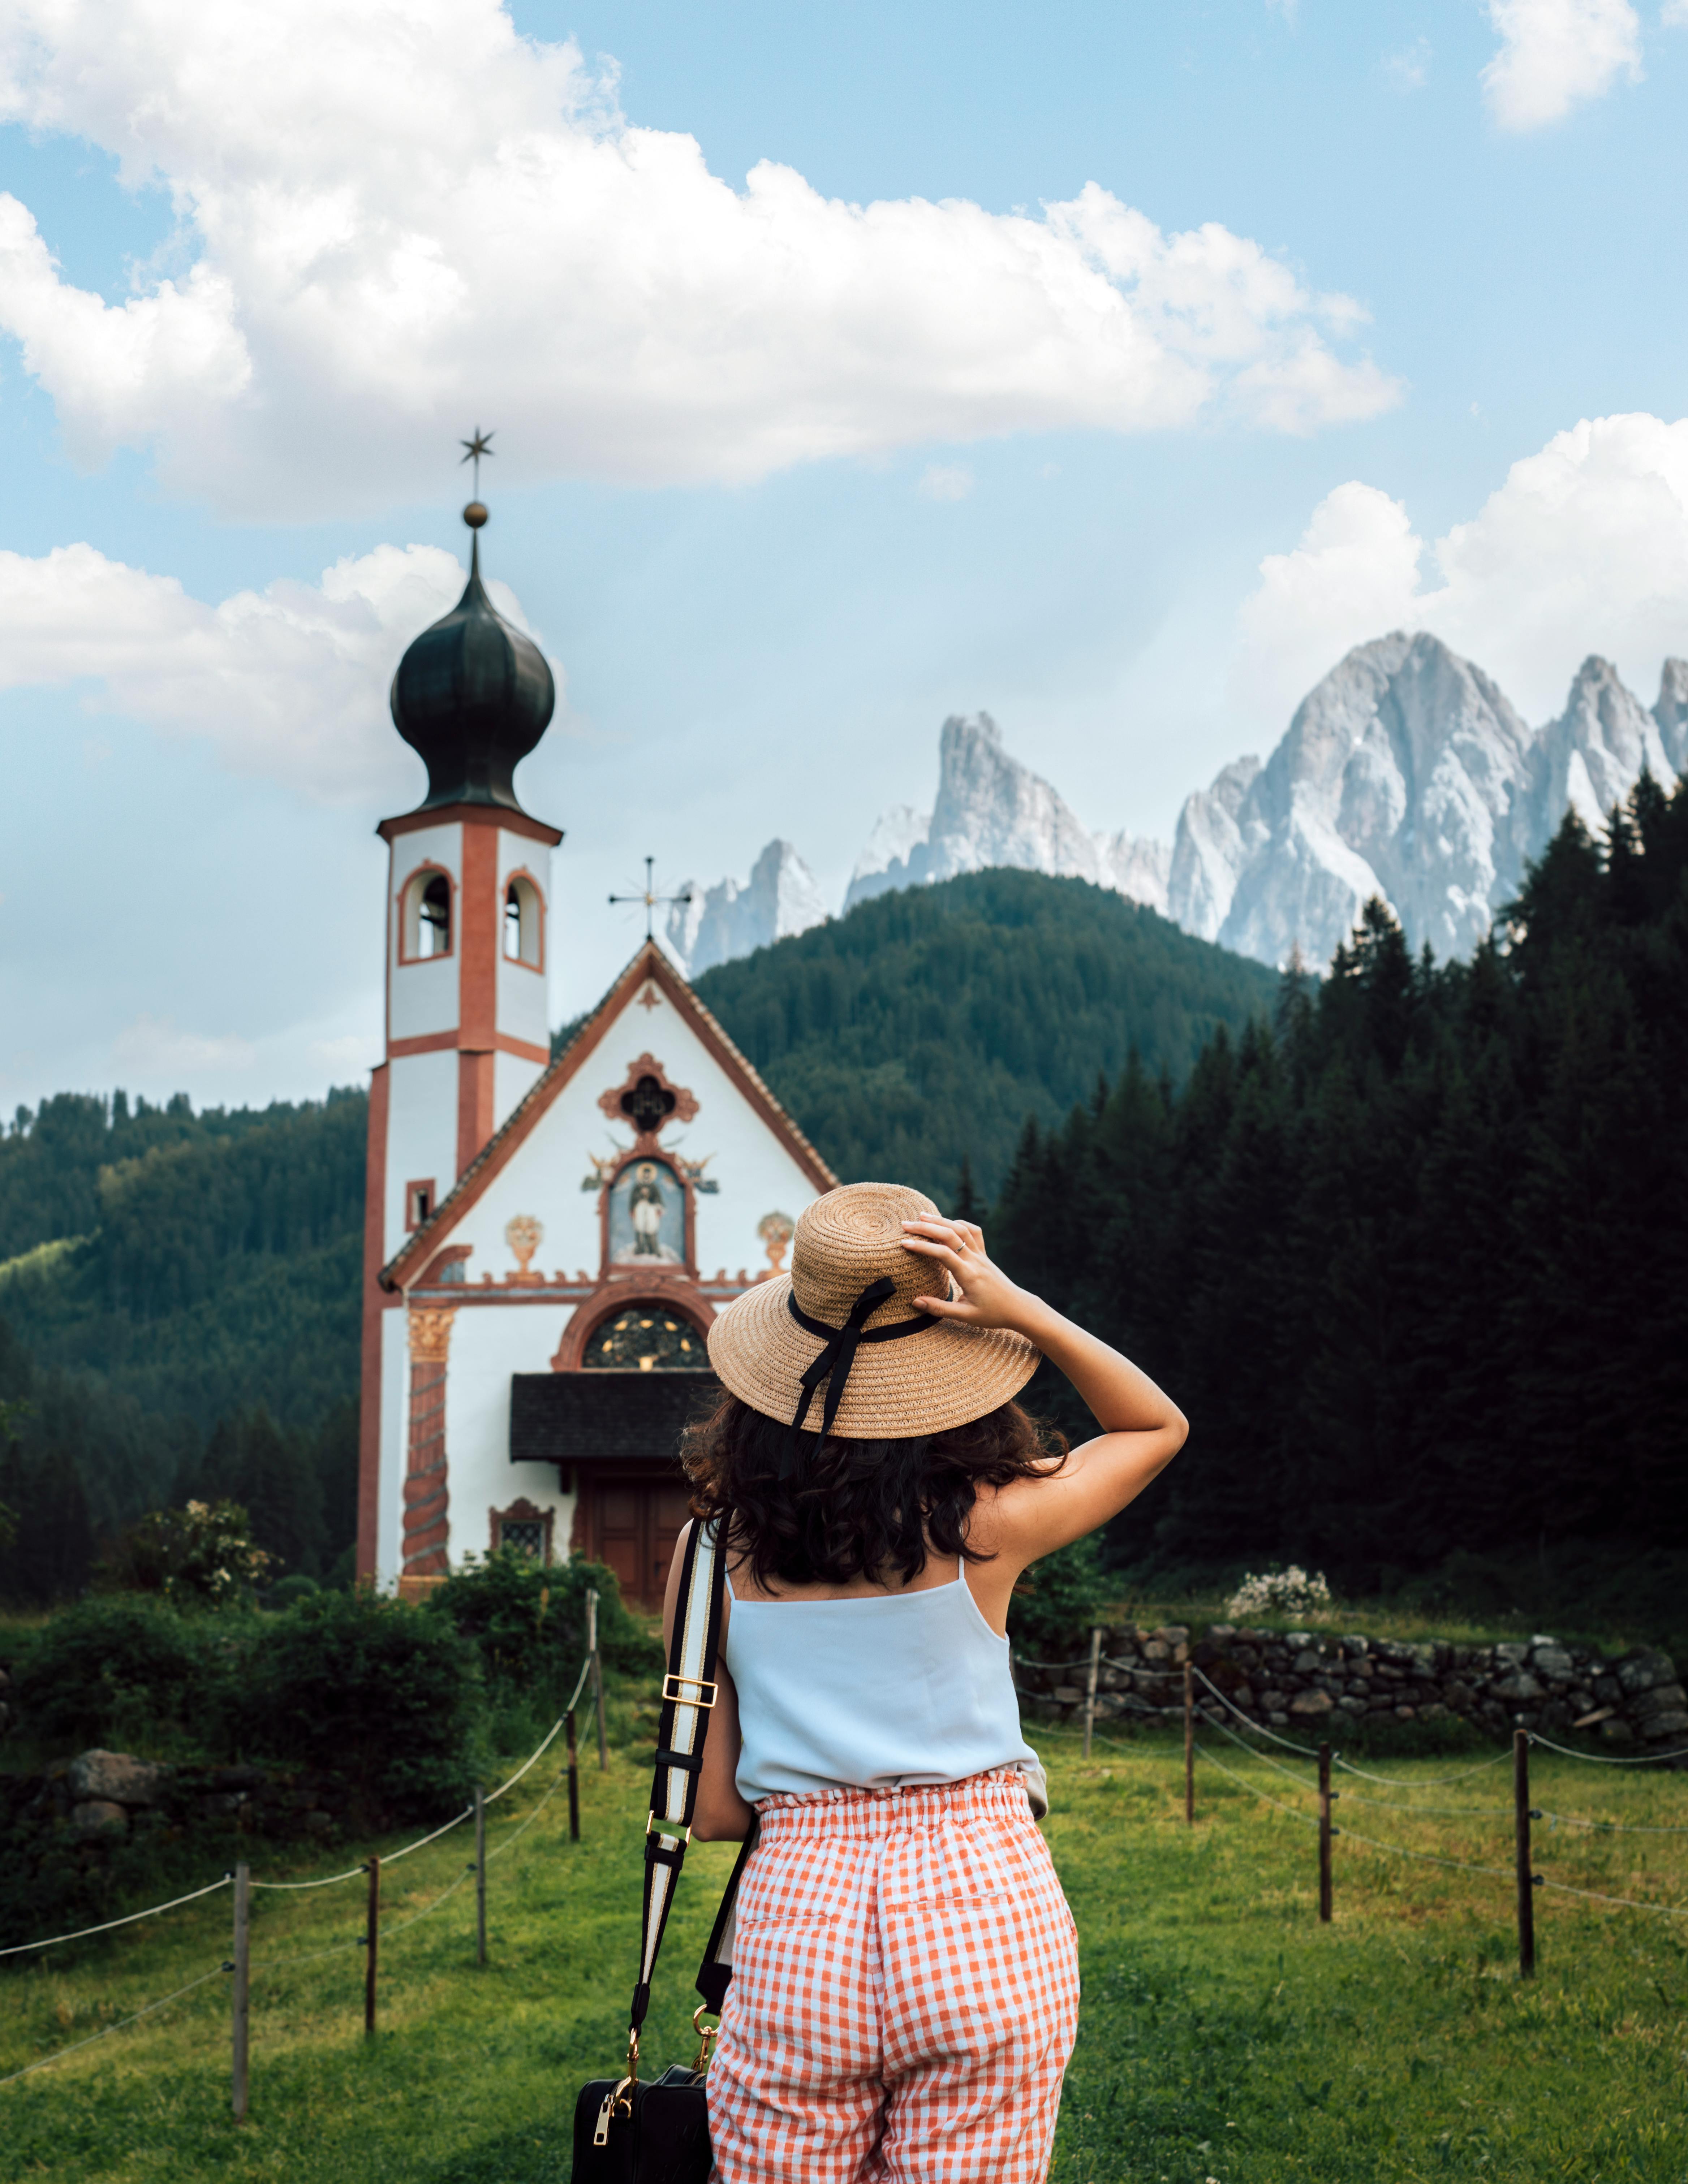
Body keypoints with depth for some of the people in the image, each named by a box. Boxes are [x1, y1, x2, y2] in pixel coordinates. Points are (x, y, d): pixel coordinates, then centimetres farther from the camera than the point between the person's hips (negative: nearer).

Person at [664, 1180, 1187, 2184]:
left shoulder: (717, 1553, 0)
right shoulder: (985, 1524, -5)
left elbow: (713, 1810, 4)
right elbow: (1159, 1425, 13)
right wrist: (1021, 1312, 0)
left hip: (796, 1927, 1)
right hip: (987, 1913, -1)